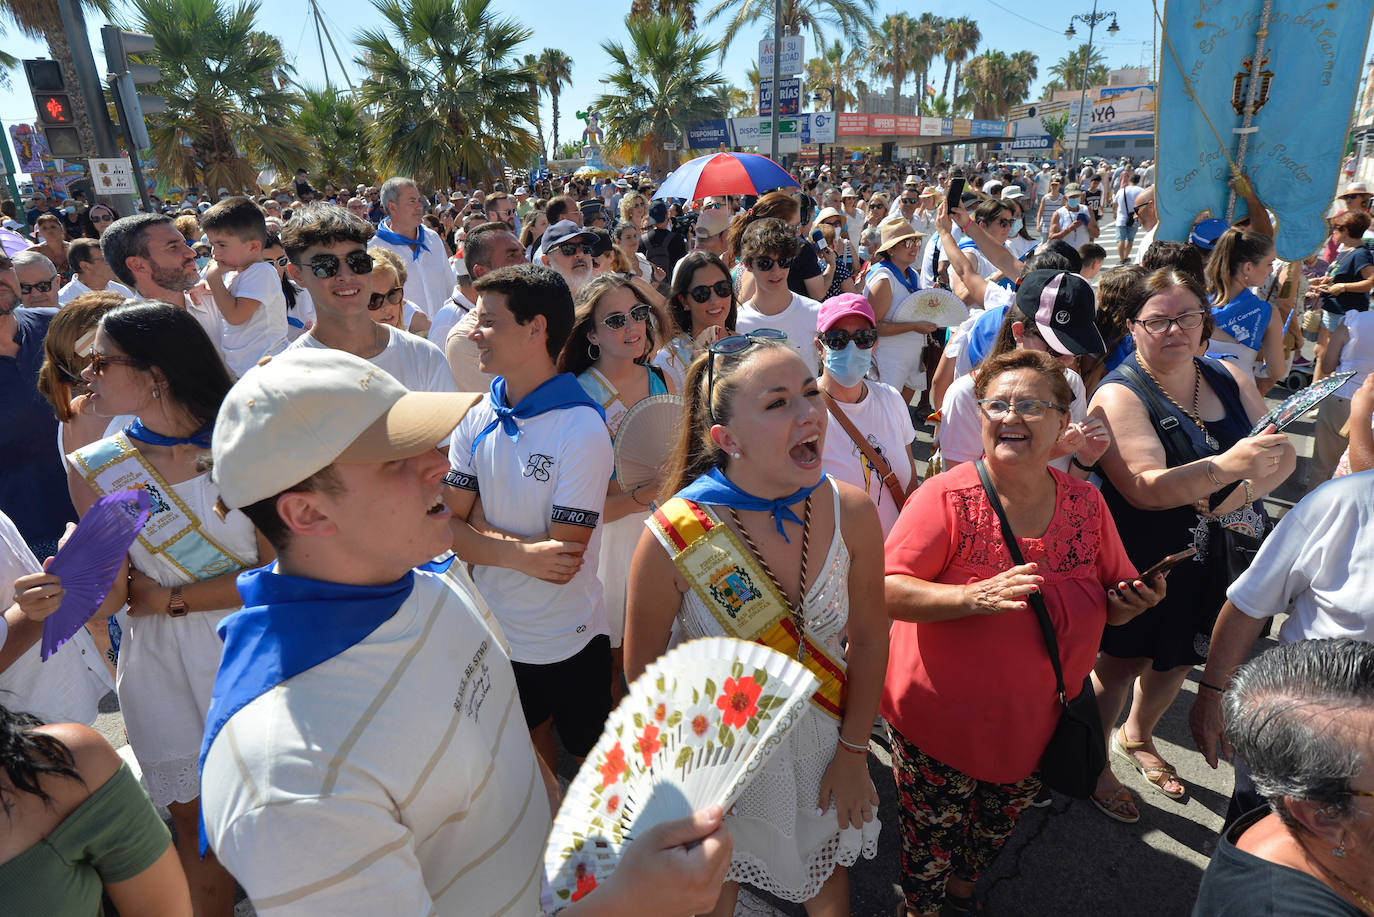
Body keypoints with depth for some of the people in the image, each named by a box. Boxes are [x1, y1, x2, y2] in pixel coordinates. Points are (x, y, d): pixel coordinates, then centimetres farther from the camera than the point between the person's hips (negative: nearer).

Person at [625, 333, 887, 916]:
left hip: (821, 749, 3)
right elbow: (642, 672, -14)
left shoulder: (850, 512, -20)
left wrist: (854, 752, -1)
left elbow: (869, 639, -5)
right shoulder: (672, 538, -29)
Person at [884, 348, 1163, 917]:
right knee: (931, 845, 14)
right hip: (940, 725, -4)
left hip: (1036, 727, 5)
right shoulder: (946, 497, -19)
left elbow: (1108, 605, 9)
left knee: (995, 832, 27)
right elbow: (888, 592, -23)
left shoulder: (1086, 503, -3)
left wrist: (1131, 602, -14)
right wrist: (976, 596, -36)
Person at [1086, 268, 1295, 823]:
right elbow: (1146, 488, -28)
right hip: (1141, 565, -6)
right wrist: (1228, 466, -41)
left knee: (1178, 657, 22)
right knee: (1122, 661, 6)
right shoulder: (1119, 395, -17)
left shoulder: (1229, 379, 3)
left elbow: (1283, 455, 1)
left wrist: (1244, 491, -19)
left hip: (1215, 561, 7)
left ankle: (1136, 737, 48)